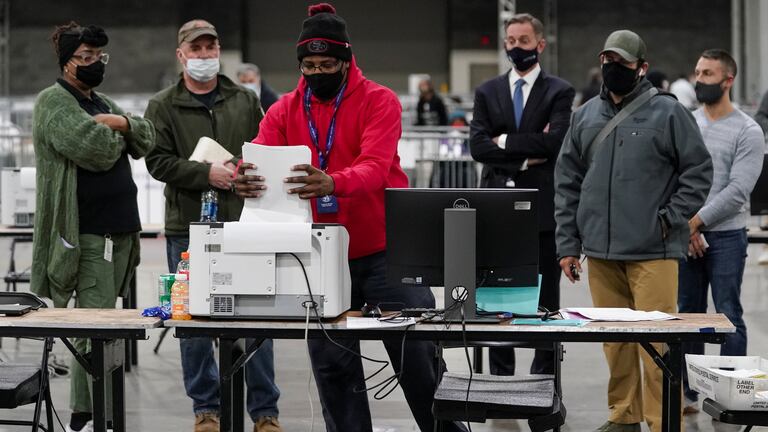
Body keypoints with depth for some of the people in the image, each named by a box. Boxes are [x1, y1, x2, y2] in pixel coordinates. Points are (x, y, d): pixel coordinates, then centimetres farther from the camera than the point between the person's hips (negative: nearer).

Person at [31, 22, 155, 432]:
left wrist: (122, 123, -4)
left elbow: (146, 139, 15)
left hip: (118, 229, 9)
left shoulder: (103, 103, 22)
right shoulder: (54, 101, -6)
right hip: (86, 233, -9)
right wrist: (115, 136, 0)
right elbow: (95, 148, -20)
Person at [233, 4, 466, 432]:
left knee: (417, 356, 2)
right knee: (333, 363, 7)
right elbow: (259, 163, -9)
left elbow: (375, 167, -23)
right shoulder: (285, 111, 5)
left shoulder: (379, 101, -7)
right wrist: (246, 181, -34)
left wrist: (332, 183, -44)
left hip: (385, 250, -3)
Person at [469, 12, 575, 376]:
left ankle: (544, 379, 10)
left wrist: (505, 142, -8)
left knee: (545, 299, 3)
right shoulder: (487, 92, 10)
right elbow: (478, 146, -2)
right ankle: (500, 376, 13)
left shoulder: (559, 91, 2)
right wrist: (525, 156, -10)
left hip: (543, 208, -2)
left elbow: (554, 141, -13)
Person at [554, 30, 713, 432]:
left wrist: (671, 219, -7)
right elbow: (567, 183, 15)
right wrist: (567, 244, 10)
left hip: (653, 252, -4)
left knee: (657, 340, -7)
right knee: (614, 339, 10)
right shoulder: (586, 116, 13)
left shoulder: (668, 113, -1)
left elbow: (699, 171, 0)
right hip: (601, 252, 5)